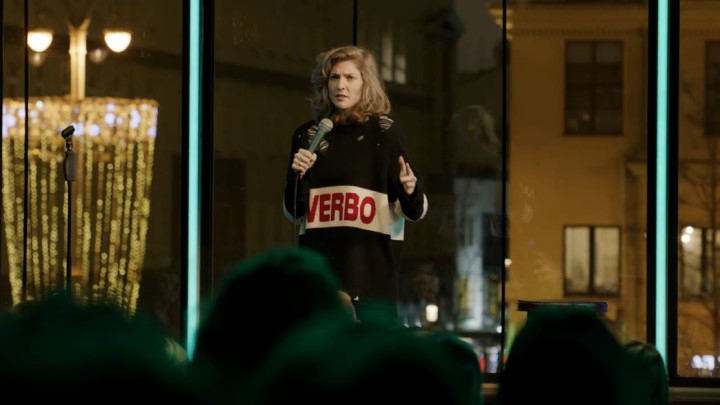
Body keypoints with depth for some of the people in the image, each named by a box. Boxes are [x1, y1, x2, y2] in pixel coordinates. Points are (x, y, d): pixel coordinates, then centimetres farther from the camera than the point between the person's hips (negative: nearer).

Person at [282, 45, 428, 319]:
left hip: (371, 269, -3)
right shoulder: (308, 135, 10)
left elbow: (415, 212, 0)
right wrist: (297, 175, -4)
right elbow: (294, 213, 14)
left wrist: (410, 190, -22)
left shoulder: (385, 132, 0)